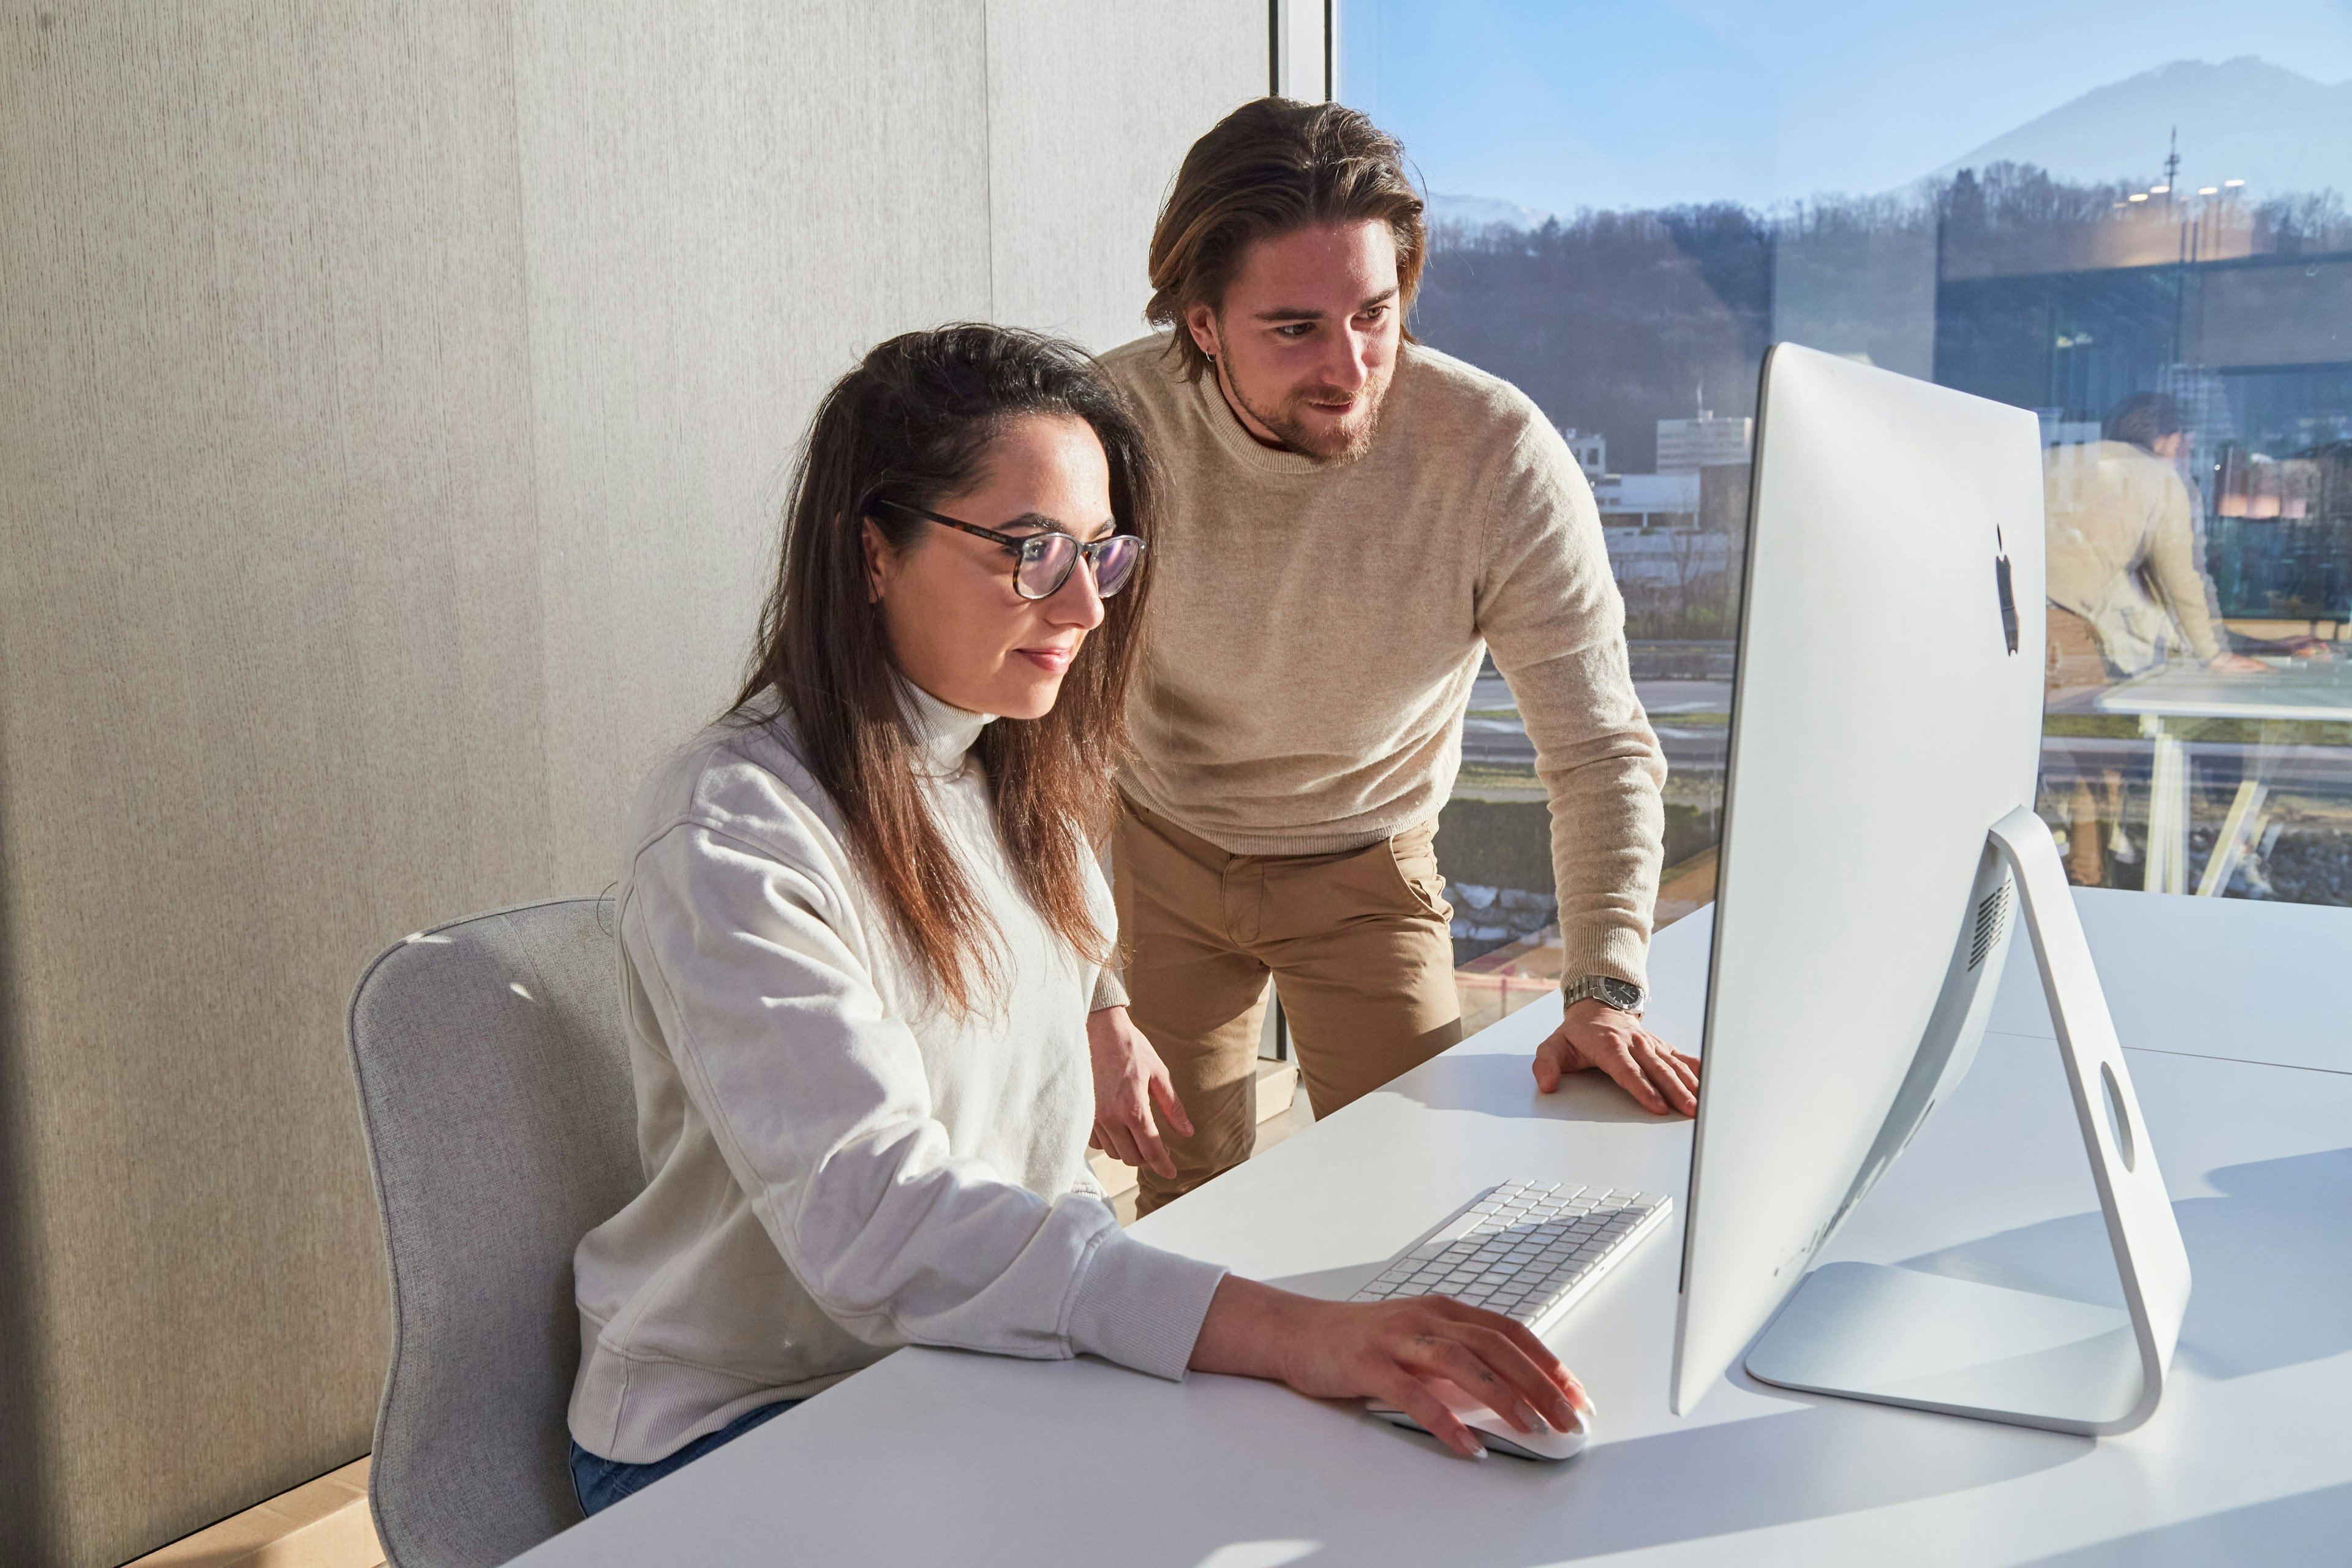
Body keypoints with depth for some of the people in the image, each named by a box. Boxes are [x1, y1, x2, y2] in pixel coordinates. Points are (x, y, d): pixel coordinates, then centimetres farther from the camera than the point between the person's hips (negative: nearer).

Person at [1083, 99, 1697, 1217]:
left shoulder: (1499, 454, -26)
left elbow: (1599, 746, -21)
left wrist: (1604, 990, -33)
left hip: (1367, 871, 0)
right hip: (1159, 850, 0)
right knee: (1187, 1196, 7)